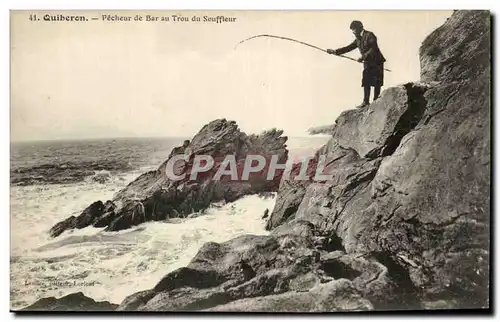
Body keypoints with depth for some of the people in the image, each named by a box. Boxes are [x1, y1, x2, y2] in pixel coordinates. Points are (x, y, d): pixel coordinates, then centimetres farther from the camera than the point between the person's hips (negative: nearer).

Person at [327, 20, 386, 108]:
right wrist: (335, 51, -1)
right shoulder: (358, 39, 12)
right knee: (366, 82, 2)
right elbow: (349, 47, 9)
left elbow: (373, 49, -20)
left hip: (376, 61, -7)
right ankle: (366, 101, 5)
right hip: (367, 63, 7)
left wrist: (363, 57, -27)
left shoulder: (369, 35, -12)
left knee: (376, 83, -3)